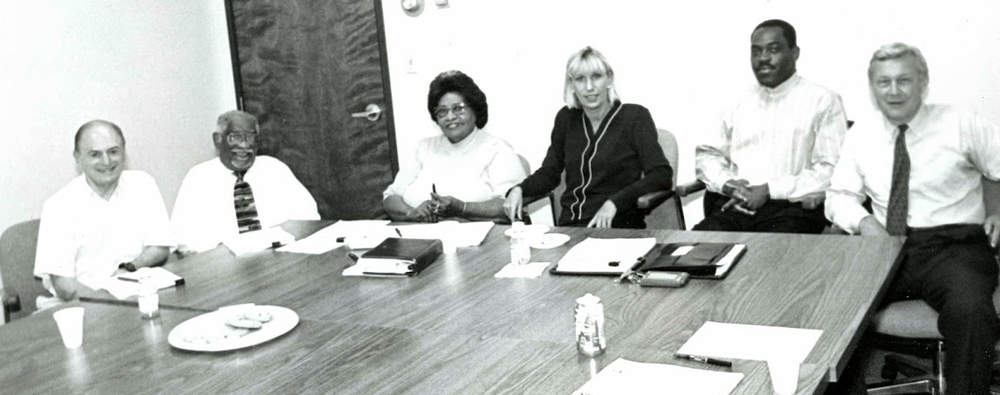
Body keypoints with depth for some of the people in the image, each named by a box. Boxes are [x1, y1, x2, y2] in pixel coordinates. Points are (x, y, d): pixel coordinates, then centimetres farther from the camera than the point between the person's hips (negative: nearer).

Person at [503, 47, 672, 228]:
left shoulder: (635, 116, 0)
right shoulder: (566, 118, 13)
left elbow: (662, 175, -9)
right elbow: (549, 173, 19)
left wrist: (614, 202, -22)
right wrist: (519, 190, -2)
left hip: (619, 227, -4)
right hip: (570, 226, 4)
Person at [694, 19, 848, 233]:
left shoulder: (823, 101, 4)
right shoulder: (739, 102, 19)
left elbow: (831, 171, -5)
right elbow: (707, 154, 20)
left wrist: (770, 190, -12)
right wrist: (727, 183, -3)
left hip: (792, 209, -3)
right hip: (734, 207, 4)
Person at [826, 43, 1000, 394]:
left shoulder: (960, 125, 4)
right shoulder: (862, 134, 12)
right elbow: (839, 195, 13)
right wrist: (863, 221, -7)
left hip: (953, 247, -3)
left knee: (969, 311, -35)